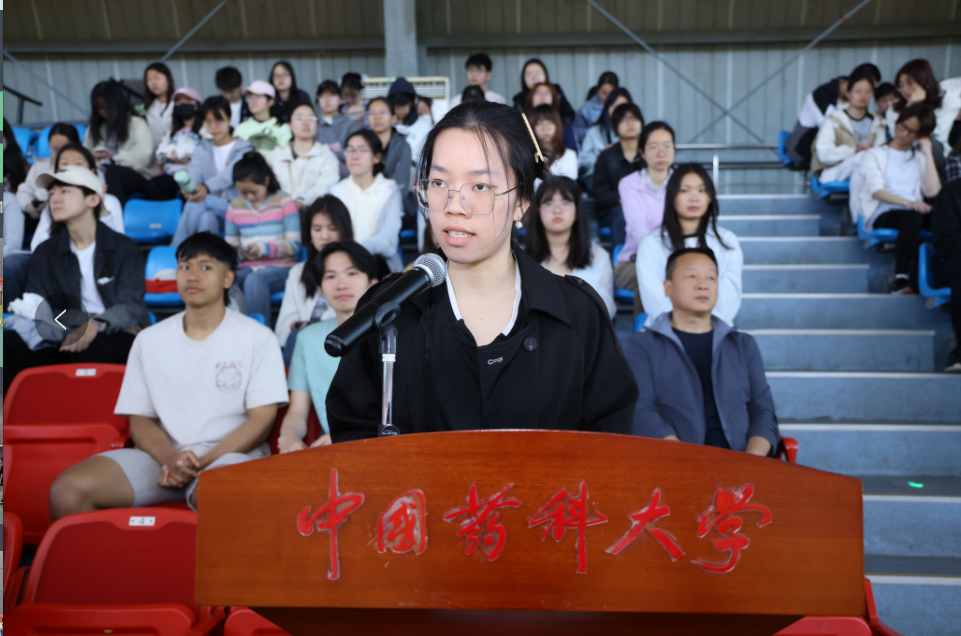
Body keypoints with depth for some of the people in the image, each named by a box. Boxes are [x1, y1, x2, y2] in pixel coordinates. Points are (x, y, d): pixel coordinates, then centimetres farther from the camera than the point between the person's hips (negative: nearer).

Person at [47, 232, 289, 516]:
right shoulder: (149, 340, 15)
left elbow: (261, 421, -2)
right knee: (67, 490, -20)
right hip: (162, 455, 4)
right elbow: (140, 420, 11)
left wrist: (201, 463, -14)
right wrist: (172, 459, -10)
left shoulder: (257, 337, 4)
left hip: (229, 454, -4)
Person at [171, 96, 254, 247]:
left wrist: (206, 187, -38)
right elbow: (193, 174, -2)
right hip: (211, 209, 3)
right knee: (207, 217, -34)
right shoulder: (202, 150, 19)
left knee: (197, 203, -30)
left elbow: (231, 174, -17)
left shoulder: (244, 149, 6)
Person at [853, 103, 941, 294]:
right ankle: (901, 278, -44)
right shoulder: (876, 154, 14)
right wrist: (907, 202, -25)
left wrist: (928, 154, 8)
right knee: (912, 217, -39)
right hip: (882, 215, -3)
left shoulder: (919, 157, 25)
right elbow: (876, 191, -7)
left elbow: (932, 191, 4)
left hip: (914, 213, 3)